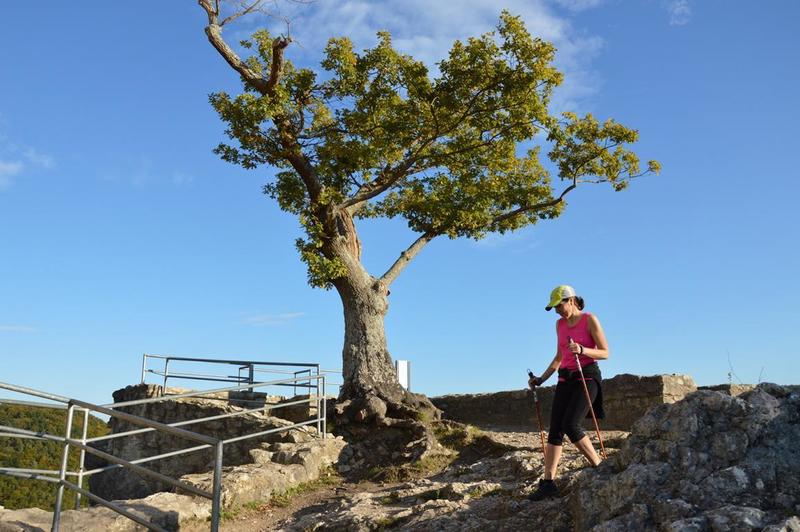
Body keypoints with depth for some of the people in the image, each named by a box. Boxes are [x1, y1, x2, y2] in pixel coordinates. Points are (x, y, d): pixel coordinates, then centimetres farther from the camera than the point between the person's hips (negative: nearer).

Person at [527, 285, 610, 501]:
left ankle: (599, 467, -4)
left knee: (570, 425, -21)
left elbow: (605, 353, -7)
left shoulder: (590, 320, -4)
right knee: (555, 430, -4)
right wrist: (541, 379, 15)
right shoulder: (560, 324, 14)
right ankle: (548, 482, -5)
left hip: (587, 376, -6)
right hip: (566, 379, 6)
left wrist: (582, 350, -23)